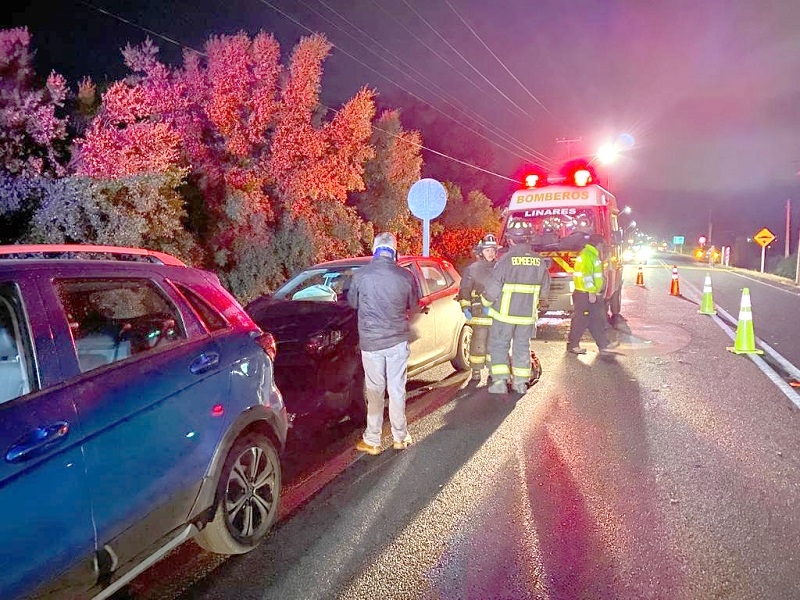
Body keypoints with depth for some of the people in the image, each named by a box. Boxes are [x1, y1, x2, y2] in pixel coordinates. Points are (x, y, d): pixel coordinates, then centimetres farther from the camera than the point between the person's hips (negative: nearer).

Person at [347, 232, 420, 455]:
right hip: (398, 339, 1)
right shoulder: (406, 276, -8)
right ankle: (400, 437, 23)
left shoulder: (361, 275, -11)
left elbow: (352, 303, 6)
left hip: (370, 342, -1)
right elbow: (414, 307, 7)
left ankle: (372, 440, 15)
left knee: (374, 391, 8)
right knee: (397, 390, 12)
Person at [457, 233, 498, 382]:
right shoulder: (472, 269, 1)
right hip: (479, 314, -4)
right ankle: (476, 372, 7)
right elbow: (464, 290, 0)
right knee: (478, 344, -2)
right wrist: (465, 308, -10)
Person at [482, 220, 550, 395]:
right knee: (522, 346, 16)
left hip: (505, 314, -4)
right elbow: (544, 291, 7)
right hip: (528, 314, 4)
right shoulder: (539, 261, -2)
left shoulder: (506, 259, -16)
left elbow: (493, 288, -14)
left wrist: (486, 303, 5)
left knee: (498, 345, 8)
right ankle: (520, 382, 19)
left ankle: (500, 381, 1)